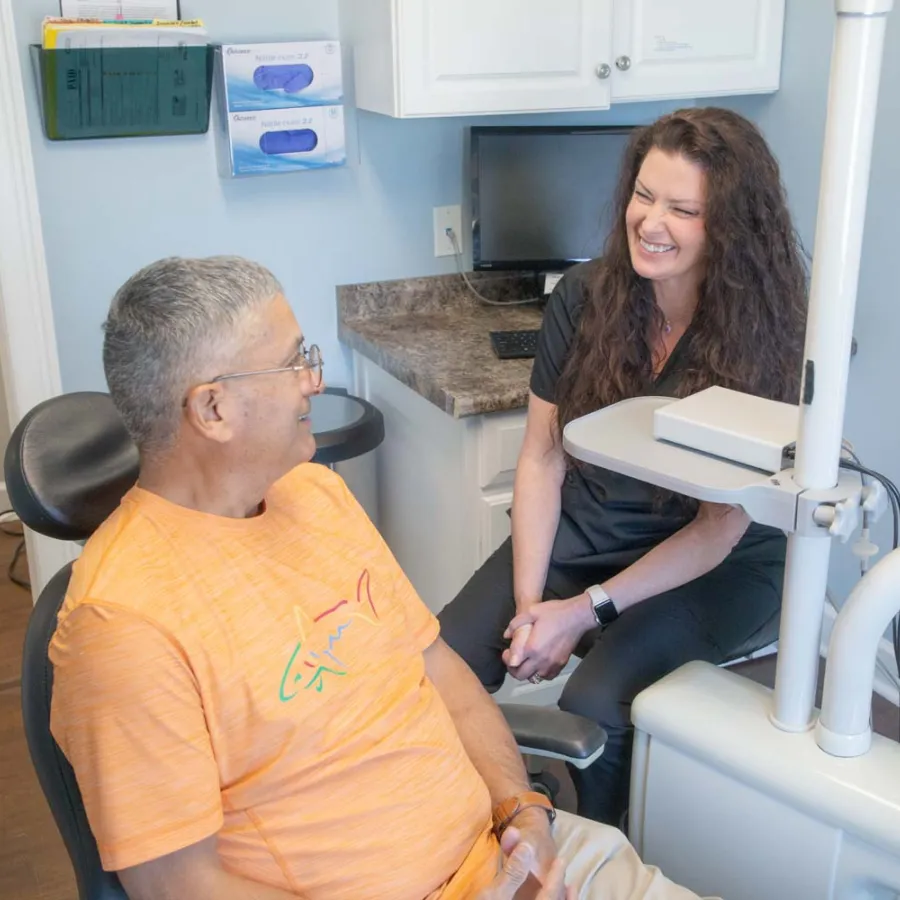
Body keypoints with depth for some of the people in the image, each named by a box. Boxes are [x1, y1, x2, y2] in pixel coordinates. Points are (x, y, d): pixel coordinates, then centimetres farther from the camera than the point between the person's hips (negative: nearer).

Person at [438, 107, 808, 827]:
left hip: (717, 569, -3)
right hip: (584, 531, 4)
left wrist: (586, 611, -20)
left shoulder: (764, 337, -15)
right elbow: (542, 459, -2)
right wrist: (530, 601, -12)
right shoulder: (585, 297, -5)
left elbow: (721, 527, -14)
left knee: (592, 706, -29)